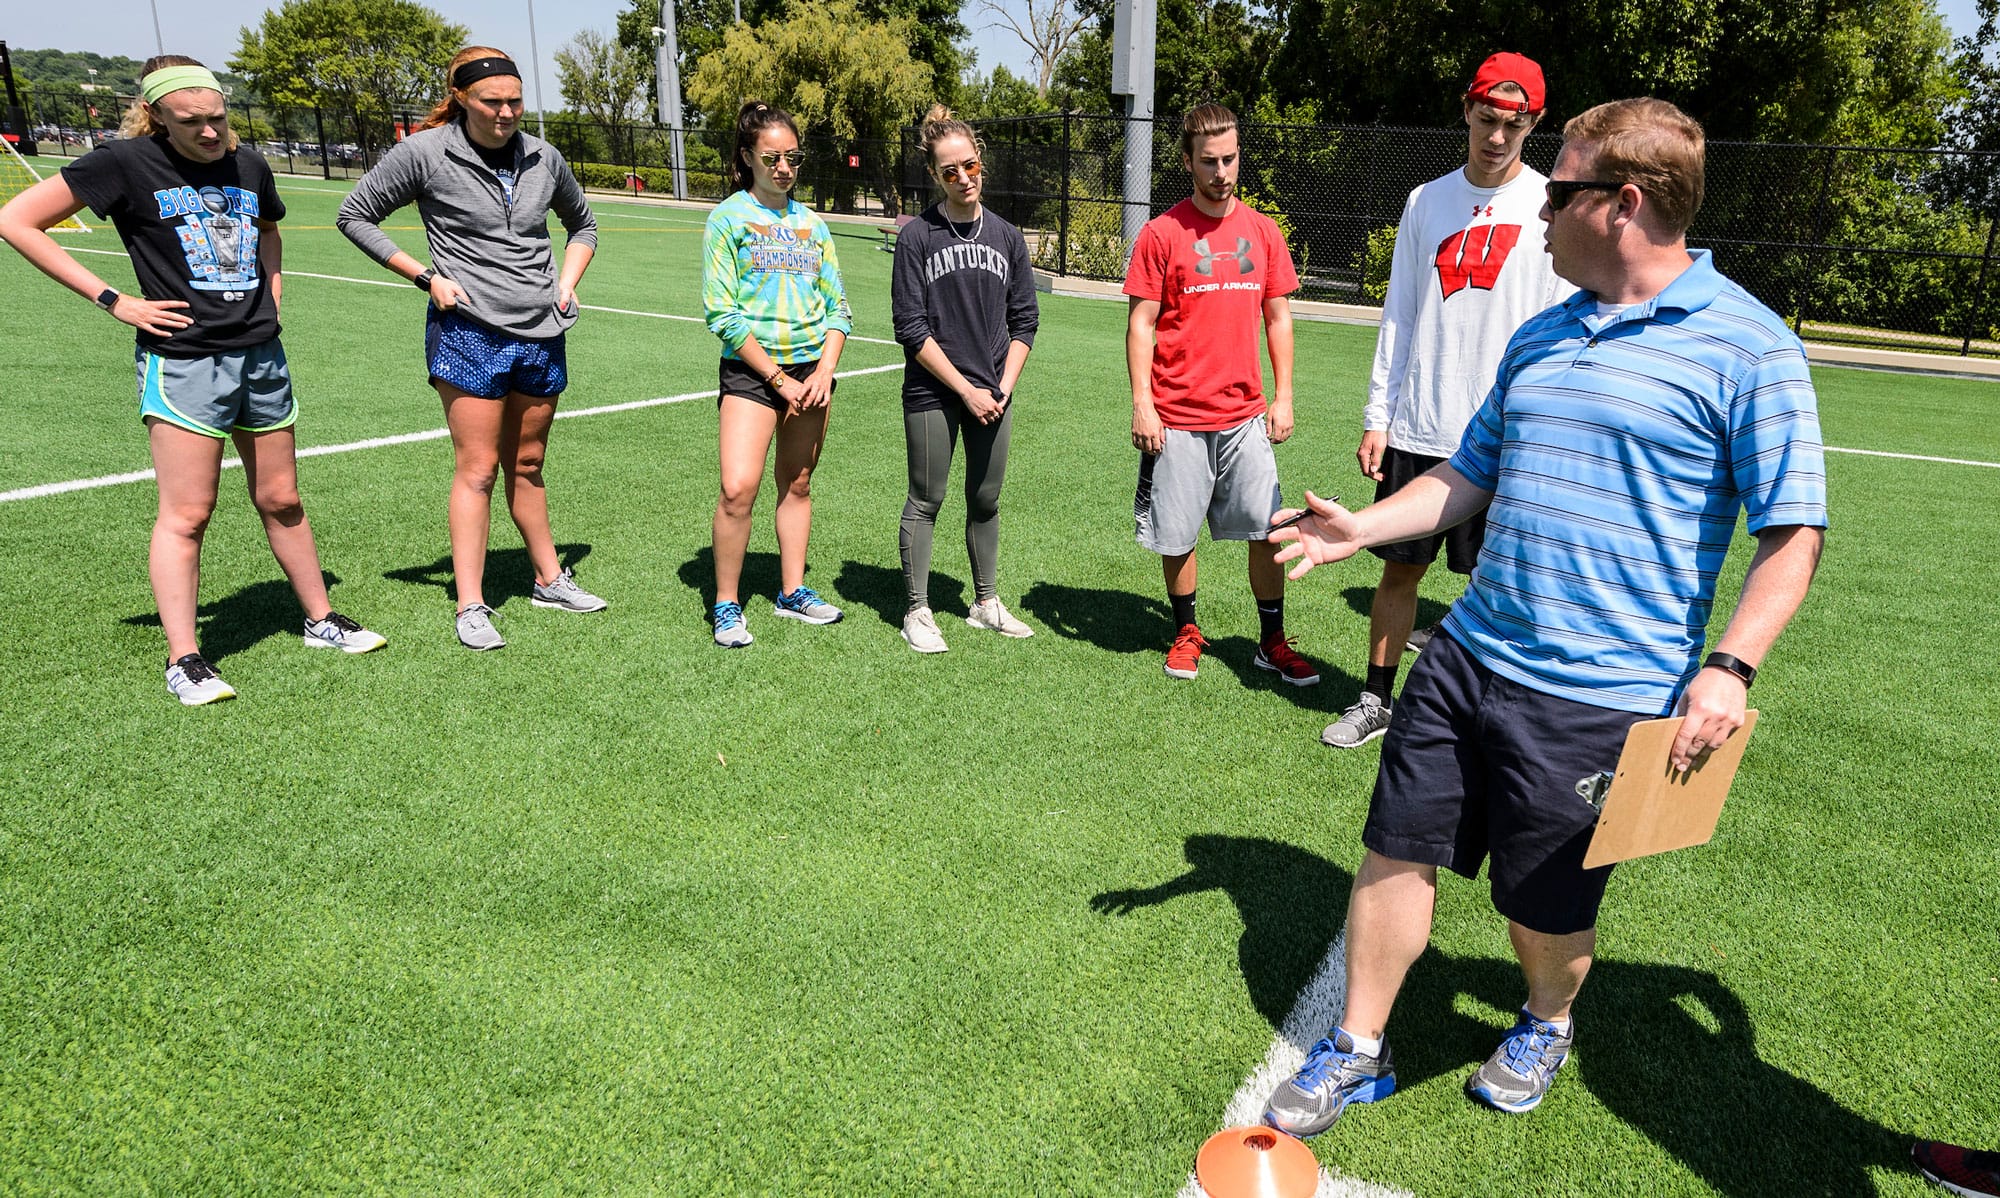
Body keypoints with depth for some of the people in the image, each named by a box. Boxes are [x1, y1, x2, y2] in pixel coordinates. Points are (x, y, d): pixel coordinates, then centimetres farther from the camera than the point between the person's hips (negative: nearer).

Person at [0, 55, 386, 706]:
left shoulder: (249, 165, 8)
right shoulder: (126, 163, -7)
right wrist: (112, 299, -9)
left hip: (262, 357, 5)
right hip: (182, 362, -5)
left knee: (281, 501, 14)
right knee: (186, 515, -4)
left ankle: (320, 620, 25)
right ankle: (184, 660, 3)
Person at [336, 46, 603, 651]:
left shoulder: (543, 158, 8)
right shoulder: (425, 153, -5)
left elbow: (582, 223, 26)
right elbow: (354, 214, 2)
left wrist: (568, 281, 10)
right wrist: (427, 275, -6)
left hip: (542, 335, 5)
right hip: (468, 333, -4)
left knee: (526, 465, 15)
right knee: (477, 469, -4)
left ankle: (550, 580, 26)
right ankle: (470, 607, 3)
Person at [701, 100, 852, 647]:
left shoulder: (811, 222, 12)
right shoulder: (728, 217, -2)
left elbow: (838, 307, 11)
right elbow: (721, 313, -8)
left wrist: (824, 370, -5)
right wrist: (779, 379, -12)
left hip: (812, 369, 5)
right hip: (751, 369, -4)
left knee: (797, 485, 11)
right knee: (738, 489, -15)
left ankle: (793, 591, 25)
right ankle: (727, 604, 1)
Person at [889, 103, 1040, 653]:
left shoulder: (1007, 237, 6)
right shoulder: (916, 236, -6)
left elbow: (1024, 320, 10)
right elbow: (911, 329, -9)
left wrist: (1003, 387, -2)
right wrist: (967, 390, -12)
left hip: (993, 395, 4)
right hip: (932, 395, -4)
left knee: (986, 502, 13)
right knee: (925, 503, 4)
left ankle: (987, 603, 28)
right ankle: (918, 612, 16)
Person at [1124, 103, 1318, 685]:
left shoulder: (1263, 230, 8)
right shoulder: (1161, 233, -3)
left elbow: (1278, 317, 12)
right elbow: (1141, 322, -4)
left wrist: (1284, 396, 6)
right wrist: (1141, 404, -11)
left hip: (1246, 415, 3)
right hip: (1176, 418, -2)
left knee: (1269, 528, 2)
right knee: (1177, 537, 6)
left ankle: (1272, 642, 17)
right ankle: (1187, 633, 27)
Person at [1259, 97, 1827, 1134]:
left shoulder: (1749, 346, -8)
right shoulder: (1540, 334, 12)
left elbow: (1791, 532, -8)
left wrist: (1728, 666, -19)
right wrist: (1359, 528, 9)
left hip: (1598, 696, -5)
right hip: (1468, 655, 6)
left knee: (1546, 908, 9)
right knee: (1396, 850, 7)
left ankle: (1544, 1028, 43)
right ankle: (1356, 1050, 26)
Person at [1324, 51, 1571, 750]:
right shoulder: (1426, 201, 9)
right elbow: (1399, 317, 11)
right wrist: (1377, 417, 6)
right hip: (1417, 429, 3)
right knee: (1400, 565, 9)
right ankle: (1376, 700, 24)